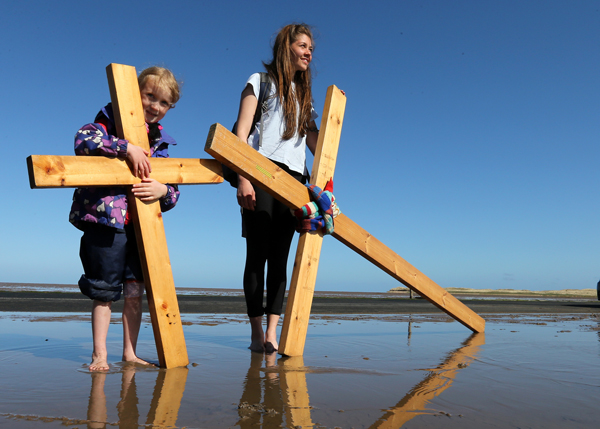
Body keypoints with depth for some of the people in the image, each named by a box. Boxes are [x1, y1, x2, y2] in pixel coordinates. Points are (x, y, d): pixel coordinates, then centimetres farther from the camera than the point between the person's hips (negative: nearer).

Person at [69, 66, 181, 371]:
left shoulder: (160, 143, 13)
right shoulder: (112, 121, 1)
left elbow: (174, 193, 9)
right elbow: (83, 139, -21)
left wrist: (163, 191, -13)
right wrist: (127, 148, -27)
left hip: (141, 225, 4)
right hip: (106, 220, -4)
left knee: (135, 293, 7)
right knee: (104, 292, 3)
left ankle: (129, 352, 20)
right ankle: (99, 355, 16)